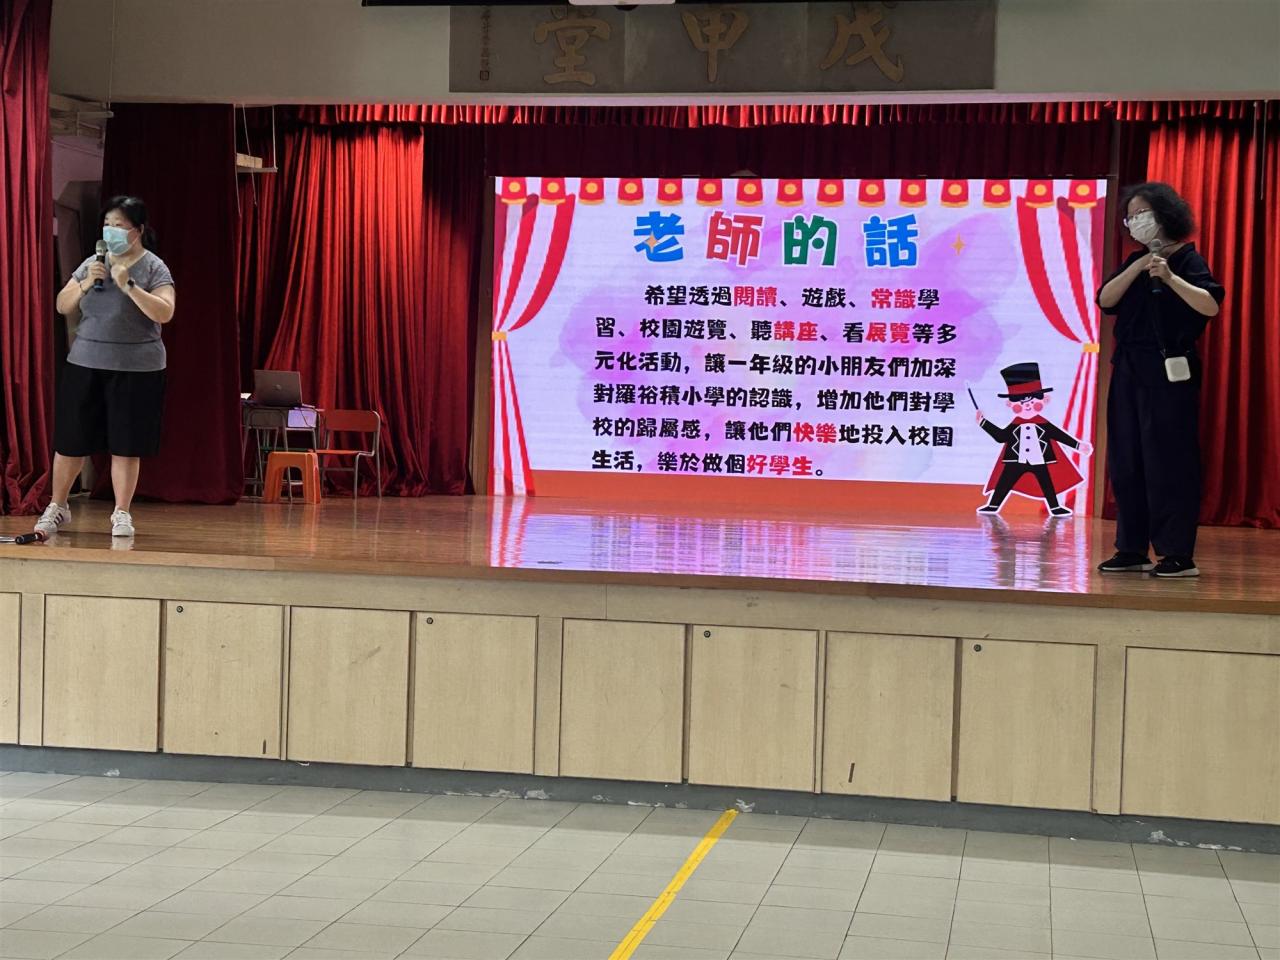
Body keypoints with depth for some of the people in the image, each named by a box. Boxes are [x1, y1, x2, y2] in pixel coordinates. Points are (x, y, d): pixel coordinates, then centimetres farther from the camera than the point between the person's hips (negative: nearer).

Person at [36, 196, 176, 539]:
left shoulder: (153, 267, -1)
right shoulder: (92, 263, 11)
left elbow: (164, 313, -14)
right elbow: (63, 306, 11)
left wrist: (128, 285, -22)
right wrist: (84, 284, -7)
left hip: (136, 369, -3)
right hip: (85, 364, 3)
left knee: (125, 445, 0)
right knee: (71, 440, 5)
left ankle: (122, 514, 10)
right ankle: (57, 507, 19)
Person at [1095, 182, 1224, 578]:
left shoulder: (1187, 260, -4)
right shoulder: (1134, 261, 16)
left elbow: (1211, 306, -17)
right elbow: (1105, 300, 2)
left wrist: (1169, 276, -26)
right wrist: (1139, 267, -8)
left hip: (1168, 373, -7)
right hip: (1129, 371, 7)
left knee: (1168, 463, -7)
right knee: (1125, 463, 7)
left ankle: (1179, 555, -2)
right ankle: (1132, 549, 14)